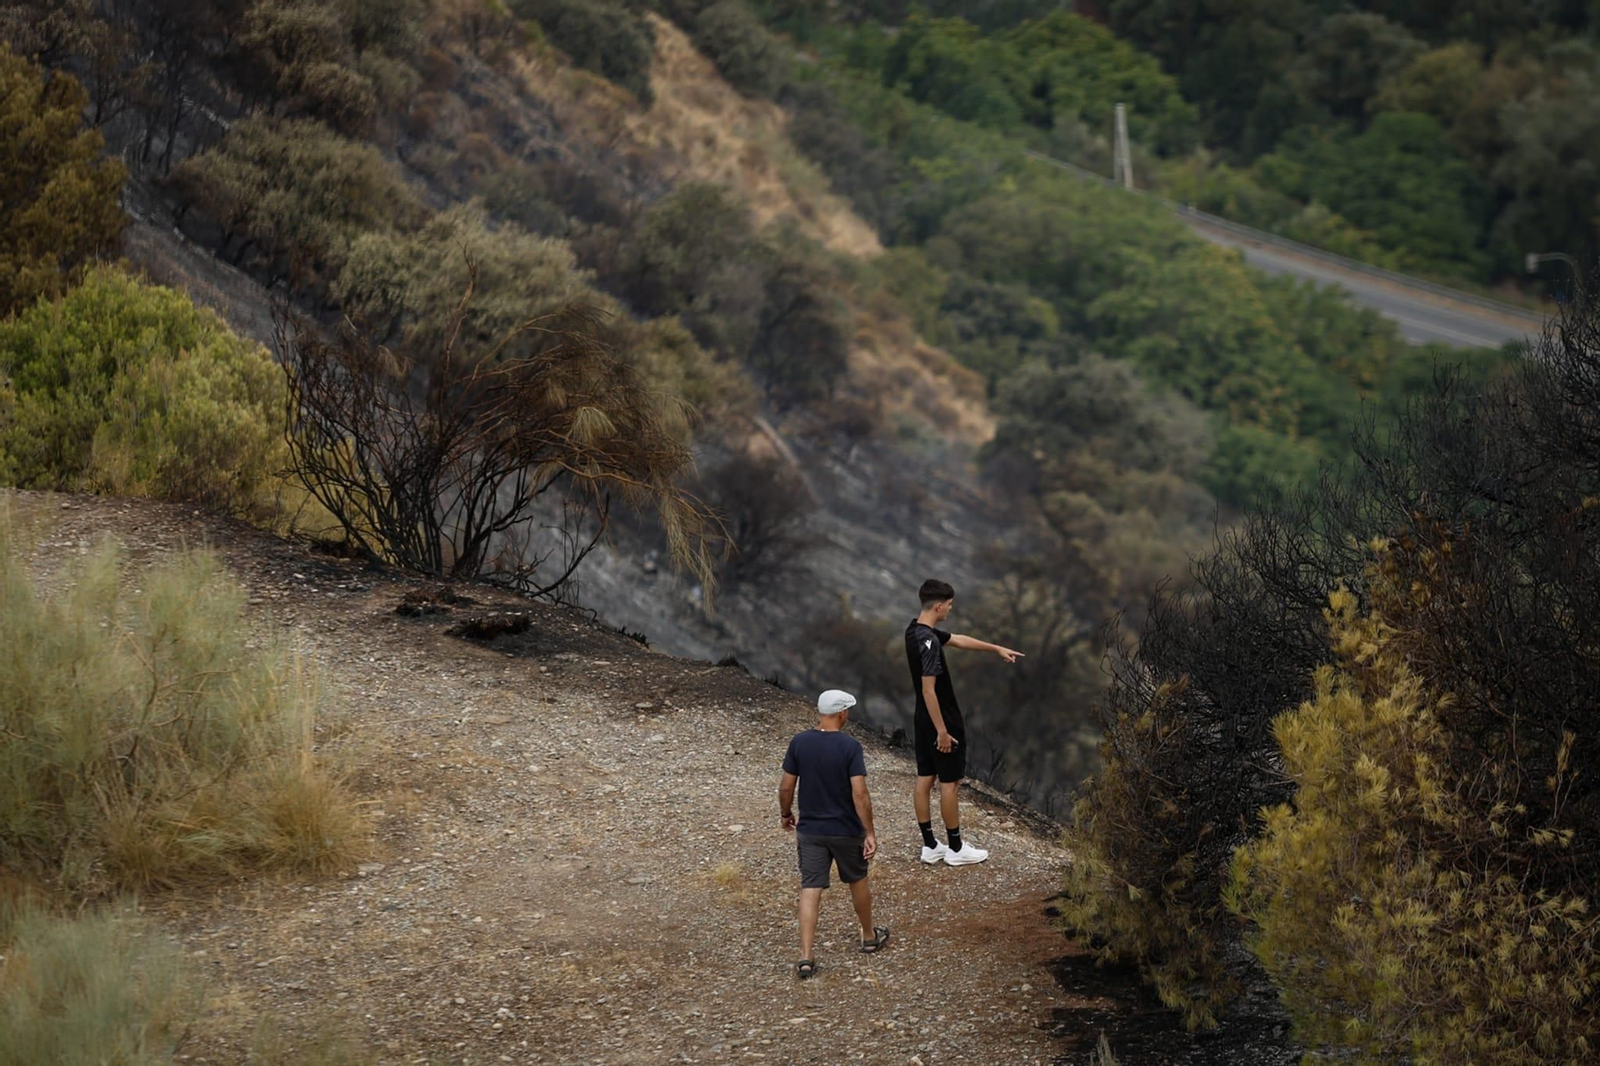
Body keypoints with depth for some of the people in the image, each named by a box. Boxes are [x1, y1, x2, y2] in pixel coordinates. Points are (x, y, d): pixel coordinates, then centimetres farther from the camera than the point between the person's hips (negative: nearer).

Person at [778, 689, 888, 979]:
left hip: (810, 829, 2)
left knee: (810, 889, 2)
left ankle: (806, 956, -7)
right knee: (857, 881, 20)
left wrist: (785, 814, 17)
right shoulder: (850, 746, -16)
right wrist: (869, 833, -13)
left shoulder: (799, 742, -7)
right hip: (846, 830, -2)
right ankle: (869, 937, 39)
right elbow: (859, 794, -19)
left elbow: (786, 786, -1)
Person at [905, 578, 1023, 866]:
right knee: (950, 783, 2)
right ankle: (956, 848, 10)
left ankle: (930, 846, 18)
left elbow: (959, 640, 19)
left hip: (924, 721, 9)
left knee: (924, 780, 11)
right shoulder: (928, 641, -26)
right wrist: (942, 731, -22)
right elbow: (928, 689, -27)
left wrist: (997, 649, 25)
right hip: (942, 722, -9)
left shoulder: (915, 631, 5)